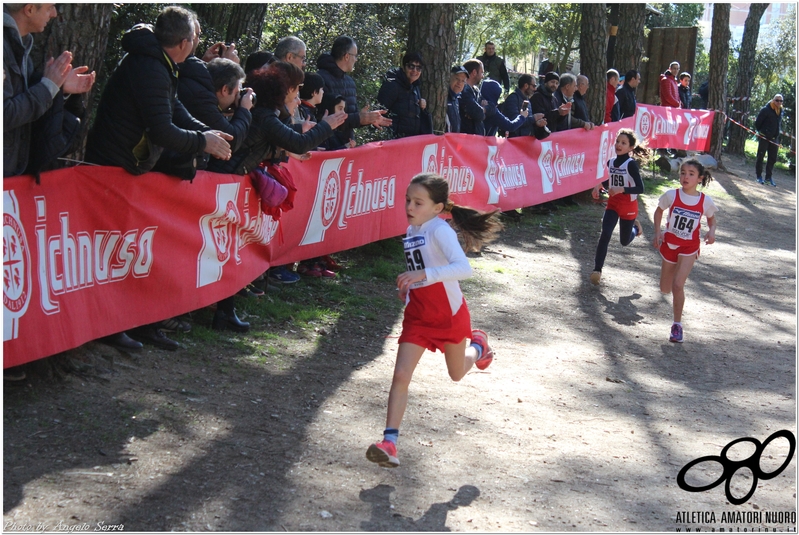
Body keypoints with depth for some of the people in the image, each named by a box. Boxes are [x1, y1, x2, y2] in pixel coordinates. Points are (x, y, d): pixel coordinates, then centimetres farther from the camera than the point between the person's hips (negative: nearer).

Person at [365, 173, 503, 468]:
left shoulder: (440, 230, -22)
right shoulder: (412, 230, 2)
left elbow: (463, 268, -38)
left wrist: (422, 275, -45)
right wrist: (407, 284, 4)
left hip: (449, 314, -5)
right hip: (418, 316, 5)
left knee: (457, 374, 19)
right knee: (401, 375, -9)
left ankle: (477, 346, 52)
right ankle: (389, 442, -9)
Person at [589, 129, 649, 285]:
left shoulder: (631, 164, -17)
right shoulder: (610, 162, 1)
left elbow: (640, 188, -22)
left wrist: (621, 189, -34)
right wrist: (599, 185, -1)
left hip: (628, 206, -4)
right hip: (612, 204, 4)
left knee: (624, 241, 13)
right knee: (605, 234, -16)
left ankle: (635, 227, 47)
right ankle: (597, 269, -13)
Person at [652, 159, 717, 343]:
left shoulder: (705, 201, -11)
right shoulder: (671, 195, -11)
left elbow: (711, 218, 7)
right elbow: (659, 211, 6)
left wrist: (712, 231, -13)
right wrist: (657, 232, -7)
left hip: (689, 248, -2)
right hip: (669, 244, 2)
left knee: (677, 285, -18)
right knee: (665, 289, 12)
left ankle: (677, 325, -4)